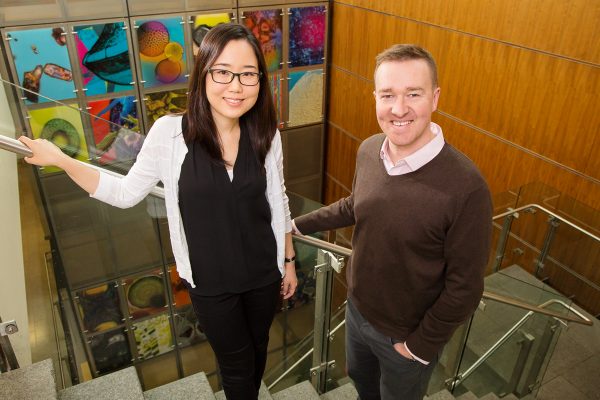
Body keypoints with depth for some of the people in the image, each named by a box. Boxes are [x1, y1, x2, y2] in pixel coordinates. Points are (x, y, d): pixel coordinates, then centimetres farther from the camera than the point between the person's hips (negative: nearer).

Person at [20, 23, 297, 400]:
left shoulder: (266, 134, -11)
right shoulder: (170, 133, -19)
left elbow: (278, 202, 1)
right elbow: (127, 193, -6)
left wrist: (289, 260, 8)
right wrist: (60, 160, -14)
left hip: (264, 272, 3)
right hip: (211, 281, -2)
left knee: (258, 347, 28)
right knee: (237, 364, 20)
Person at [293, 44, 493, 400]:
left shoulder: (466, 187, -33)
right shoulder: (368, 150, -14)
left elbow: (465, 287, -22)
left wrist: (422, 345, -13)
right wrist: (299, 224, 10)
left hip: (408, 335, -5)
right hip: (358, 308, 5)